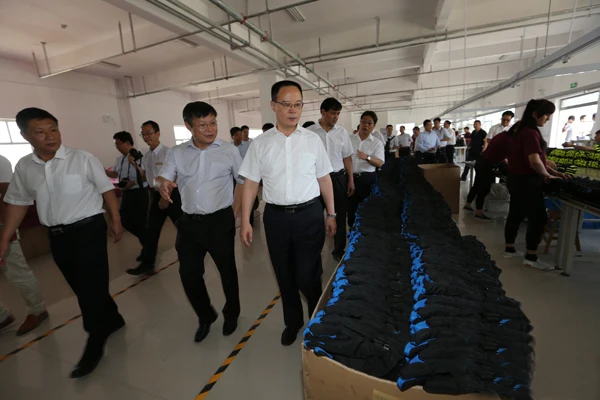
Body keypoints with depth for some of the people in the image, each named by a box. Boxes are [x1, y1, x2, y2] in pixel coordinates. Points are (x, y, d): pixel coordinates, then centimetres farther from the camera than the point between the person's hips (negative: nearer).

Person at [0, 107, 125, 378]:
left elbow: (106, 190, -5)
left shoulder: (82, 159, -9)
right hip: (57, 236, 5)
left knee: (91, 286, -1)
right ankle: (112, 320, 37)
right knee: (81, 287, 16)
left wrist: (116, 221, -4)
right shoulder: (23, 167, 5)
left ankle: (95, 344, 15)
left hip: (89, 229, -5)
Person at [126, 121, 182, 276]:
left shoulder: (168, 152, -13)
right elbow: (145, 177, 16)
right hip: (155, 194, 7)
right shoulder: (146, 156, 9)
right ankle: (148, 264, 24)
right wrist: (135, 165, 0)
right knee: (152, 230, 12)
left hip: (171, 193, -7)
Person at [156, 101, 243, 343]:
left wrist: (234, 212, -1)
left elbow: (243, 181, 5)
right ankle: (205, 316, 36)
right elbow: (163, 179, 1)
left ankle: (231, 314, 37)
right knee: (188, 274, 10)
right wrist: (163, 185, -24)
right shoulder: (177, 153, 5)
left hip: (220, 221, -2)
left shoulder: (229, 151, -1)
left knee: (227, 270, 11)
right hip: (189, 222, 3)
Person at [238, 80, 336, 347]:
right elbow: (251, 184, 3)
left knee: (308, 275, 4)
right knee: (284, 275, 15)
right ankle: (292, 321, 41)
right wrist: (245, 221, 0)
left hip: (309, 215, -1)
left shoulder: (313, 140, 1)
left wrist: (331, 214, 7)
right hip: (276, 217, 2)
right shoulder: (260, 143, 1)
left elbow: (324, 179, 5)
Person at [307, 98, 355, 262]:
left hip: (339, 178, 3)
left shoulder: (342, 132, 4)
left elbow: (347, 158, 8)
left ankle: (339, 250, 29)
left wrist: (351, 180, 6)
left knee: (340, 216, 11)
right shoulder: (310, 132, -4)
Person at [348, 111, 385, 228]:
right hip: (351, 177, 2)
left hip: (367, 179, -2)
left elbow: (380, 163, -8)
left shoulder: (377, 143, 2)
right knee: (351, 207, 10)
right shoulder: (350, 140, 8)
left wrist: (367, 157, -25)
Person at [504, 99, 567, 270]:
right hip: (526, 181, -10)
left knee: (515, 214, 16)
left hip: (516, 178, 10)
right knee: (538, 218, 0)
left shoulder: (519, 128, 10)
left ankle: (509, 249, 26)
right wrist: (547, 175, -11)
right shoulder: (530, 133, -20)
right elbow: (535, 162, -29)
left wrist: (551, 170, 14)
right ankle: (531, 258, 9)